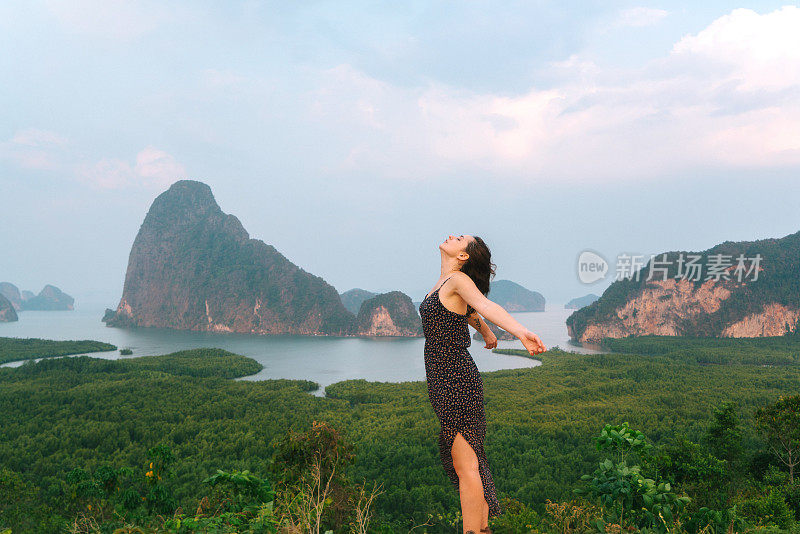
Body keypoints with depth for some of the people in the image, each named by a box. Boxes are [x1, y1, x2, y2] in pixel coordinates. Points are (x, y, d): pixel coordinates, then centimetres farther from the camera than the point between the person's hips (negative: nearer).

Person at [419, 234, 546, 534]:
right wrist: (486, 333, 48)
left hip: (455, 382, -9)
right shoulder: (445, 282, 13)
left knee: (466, 466, -3)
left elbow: (486, 306, -29)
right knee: (470, 462, 17)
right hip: (444, 379, 9)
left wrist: (521, 332, -45)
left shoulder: (458, 280, -12)